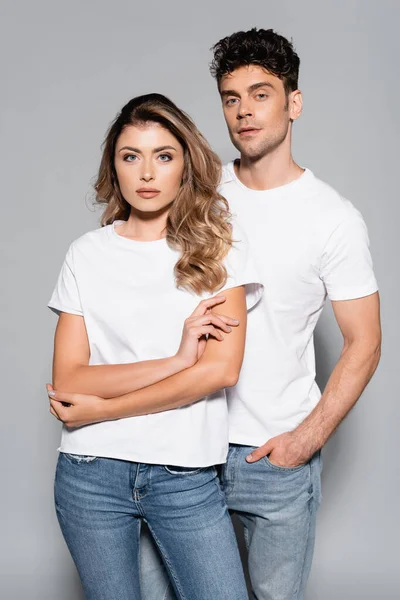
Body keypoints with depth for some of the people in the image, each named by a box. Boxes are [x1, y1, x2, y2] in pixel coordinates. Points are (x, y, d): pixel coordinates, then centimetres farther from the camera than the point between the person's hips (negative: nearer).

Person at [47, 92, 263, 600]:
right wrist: (176, 360, -15)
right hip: (91, 476, 1)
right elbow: (68, 378, -4)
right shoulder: (87, 254, 3)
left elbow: (222, 369, -10)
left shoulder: (218, 244, 0)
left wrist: (100, 409, -9)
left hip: (186, 476, -1)